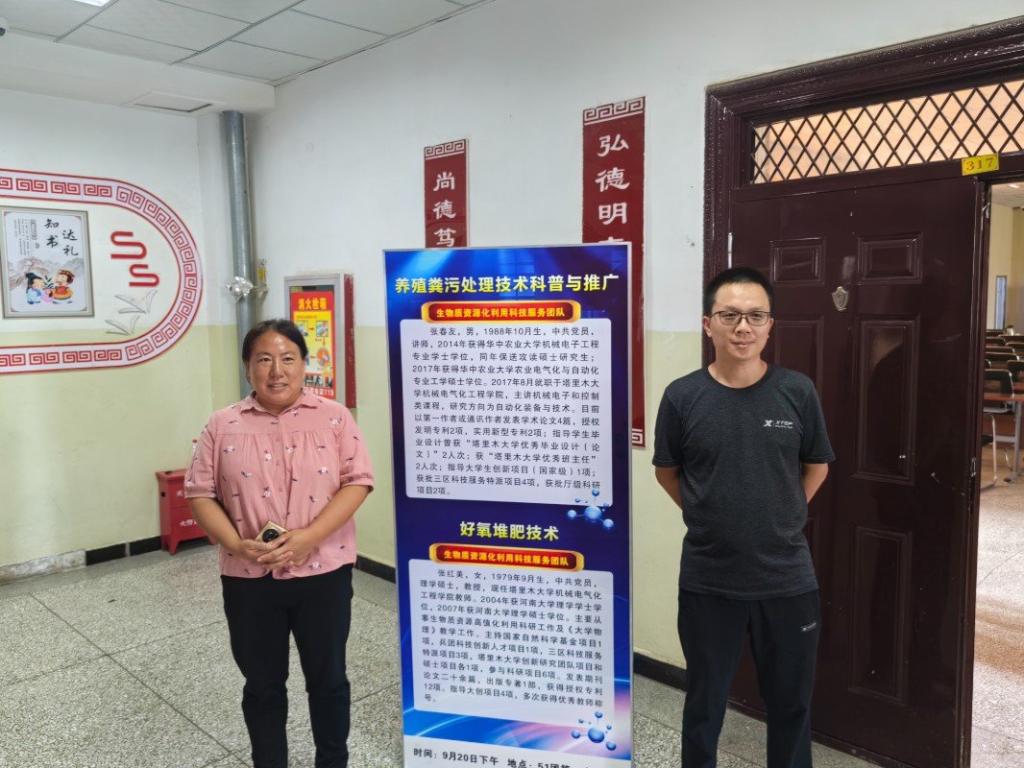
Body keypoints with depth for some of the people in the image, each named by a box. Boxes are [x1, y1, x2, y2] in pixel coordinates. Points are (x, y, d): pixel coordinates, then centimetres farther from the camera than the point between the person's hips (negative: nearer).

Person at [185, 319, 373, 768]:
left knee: (327, 679, 15)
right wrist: (237, 544, -16)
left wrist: (309, 537, -20)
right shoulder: (223, 426, 1)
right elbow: (200, 493, 0)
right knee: (262, 684, 17)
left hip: (323, 573, -1)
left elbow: (357, 481, -8)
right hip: (248, 579, 1)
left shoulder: (334, 417, -3)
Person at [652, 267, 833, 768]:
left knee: (791, 701, 19)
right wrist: (710, 518, 3)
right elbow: (666, 471, 5)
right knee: (704, 703, 16)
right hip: (707, 581, -1)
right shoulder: (682, 396, -9)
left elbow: (817, 466, 9)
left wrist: (780, 519, 6)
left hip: (788, 579, 1)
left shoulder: (797, 392, -6)